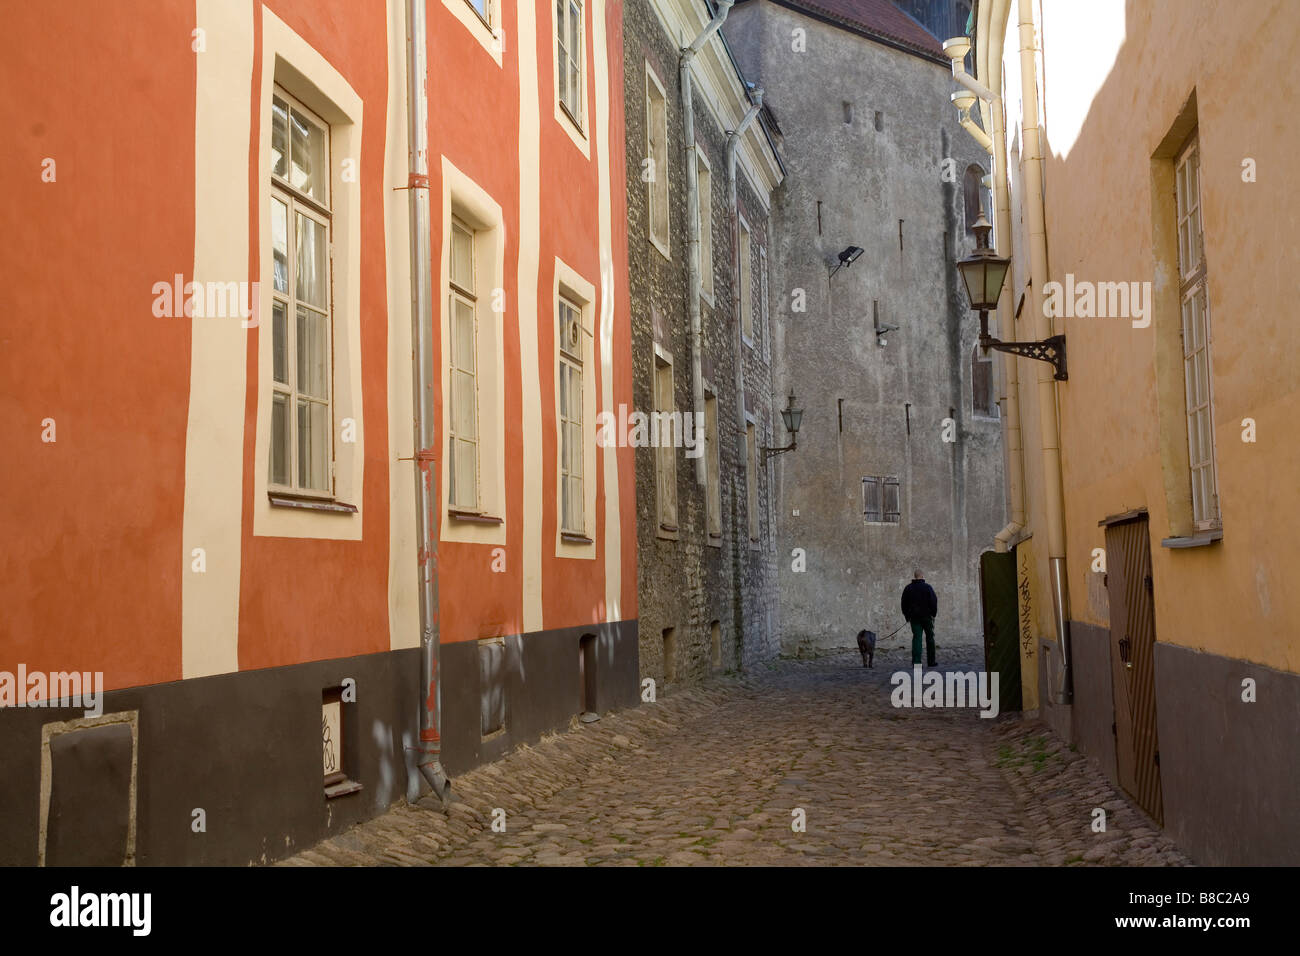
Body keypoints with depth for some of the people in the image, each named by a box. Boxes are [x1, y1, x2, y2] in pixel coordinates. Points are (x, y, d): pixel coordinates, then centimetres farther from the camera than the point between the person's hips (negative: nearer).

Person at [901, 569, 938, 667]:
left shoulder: (908, 589, 4)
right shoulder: (927, 588, -7)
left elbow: (904, 604, 9)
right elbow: (933, 602, -7)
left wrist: (907, 616, 16)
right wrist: (934, 614, 3)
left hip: (914, 617, 2)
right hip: (927, 617, -2)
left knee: (916, 638, -1)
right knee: (929, 638, 10)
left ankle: (916, 662, -13)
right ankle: (931, 662, 13)